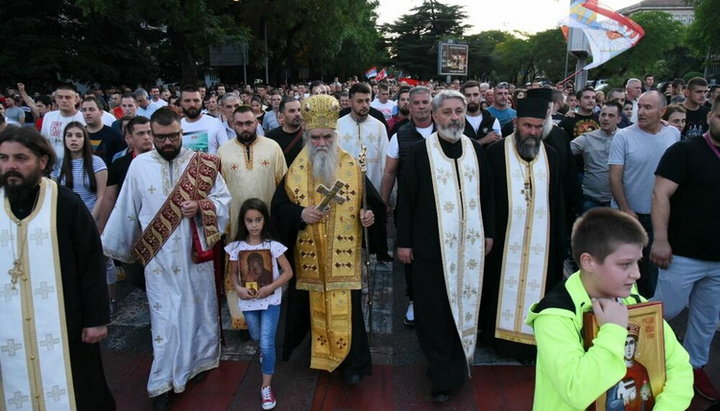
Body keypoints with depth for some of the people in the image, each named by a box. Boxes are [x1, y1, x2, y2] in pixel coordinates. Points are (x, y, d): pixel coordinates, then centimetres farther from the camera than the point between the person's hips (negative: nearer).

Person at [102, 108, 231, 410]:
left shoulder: (201, 163, -2)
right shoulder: (139, 165, 0)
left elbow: (224, 199, -1)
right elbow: (126, 210, 5)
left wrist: (201, 206, -20)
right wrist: (115, 247, 9)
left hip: (196, 252, 1)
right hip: (158, 256, 0)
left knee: (199, 306, 13)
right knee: (164, 315, 5)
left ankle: (200, 360, 35)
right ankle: (163, 382, 17)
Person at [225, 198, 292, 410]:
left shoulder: (274, 246, -13)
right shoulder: (236, 247, -6)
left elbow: (288, 272, -8)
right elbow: (233, 273, 5)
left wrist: (270, 288, -20)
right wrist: (238, 289, -15)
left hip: (270, 300, -3)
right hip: (248, 300, 3)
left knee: (267, 343, -6)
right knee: (257, 337, 24)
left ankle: (266, 387, 8)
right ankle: (265, 349, 60)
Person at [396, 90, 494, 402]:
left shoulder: (476, 150, 7)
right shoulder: (420, 152, -4)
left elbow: (486, 193, 13)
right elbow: (406, 198, -4)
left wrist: (488, 233, 12)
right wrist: (404, 242, -5)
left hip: (470, 245, 4)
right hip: (431, 245, -3)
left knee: (465, 306, 11)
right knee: (434, 311, 4)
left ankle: (455, 368, 30)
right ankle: (443, 375, 20)